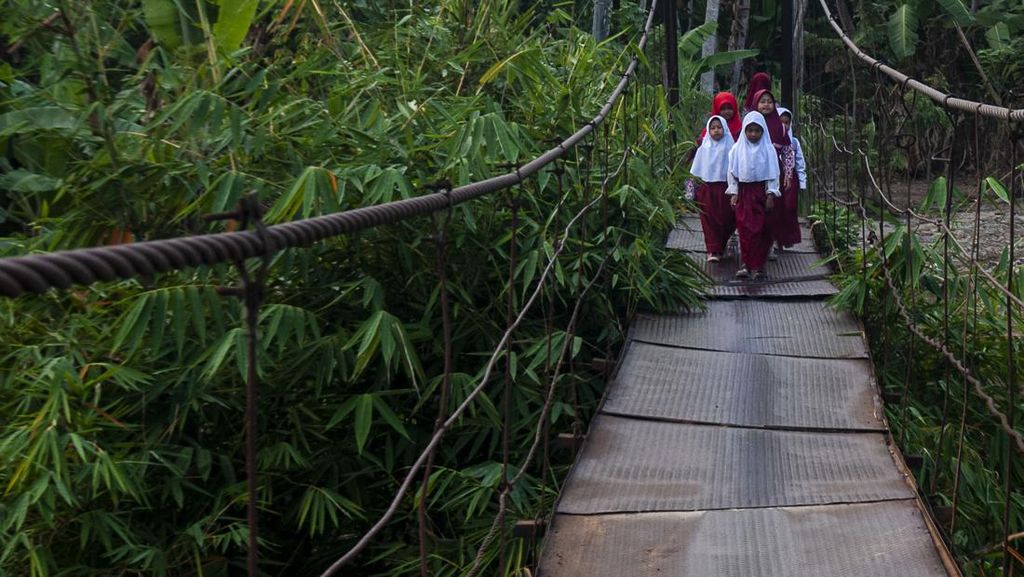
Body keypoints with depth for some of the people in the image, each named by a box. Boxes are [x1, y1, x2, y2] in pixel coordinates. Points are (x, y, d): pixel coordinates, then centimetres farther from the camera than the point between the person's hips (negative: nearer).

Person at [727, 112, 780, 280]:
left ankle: (758, 266, 4)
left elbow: (773, 173, 0)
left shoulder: (768, 150, 0)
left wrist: (771, 194, -6)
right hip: (743, 192, 1)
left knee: (761, 230, -1)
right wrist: (733, 193, 0)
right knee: (745, 229, -1)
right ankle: (746, 264, 5)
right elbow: (732, 172, 6)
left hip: (761, 193, -1)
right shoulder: (737, 149, 4)